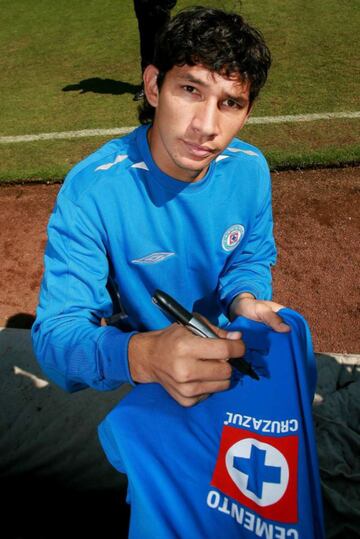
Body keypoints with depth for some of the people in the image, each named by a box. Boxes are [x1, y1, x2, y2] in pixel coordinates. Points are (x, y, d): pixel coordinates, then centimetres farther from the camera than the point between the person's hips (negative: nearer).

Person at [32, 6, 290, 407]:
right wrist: (141, 355, -48)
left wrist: (245, 298, -21)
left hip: (229, 343, 3)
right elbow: (55, 332, -27)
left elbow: (252, 259, 3)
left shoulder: (250, 169, -12)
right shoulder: (91, 191, -26)